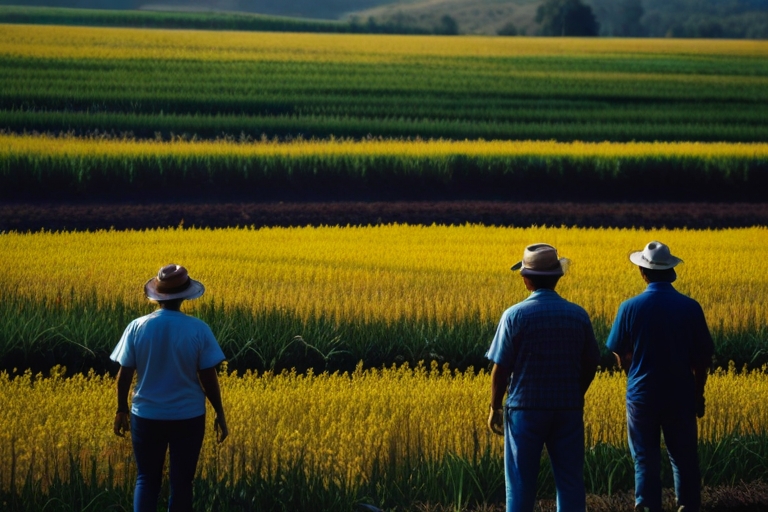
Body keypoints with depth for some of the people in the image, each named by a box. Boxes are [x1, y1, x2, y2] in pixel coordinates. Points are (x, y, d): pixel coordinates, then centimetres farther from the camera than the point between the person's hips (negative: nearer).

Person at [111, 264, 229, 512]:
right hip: (188, 417, -1)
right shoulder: (199, 330, -12)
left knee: (147, 479, 12)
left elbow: (124, 375, -3)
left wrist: (122, 410, 12)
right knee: (181, 482, 9)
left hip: (147, 417, 1)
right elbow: (208, 377, -7)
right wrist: (220, 414, 5)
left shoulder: (137, 328, -9)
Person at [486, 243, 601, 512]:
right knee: (570, 480, 8)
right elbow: (590, 365, 7)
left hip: (526, 409, -3)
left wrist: (495, 408, 3)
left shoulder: (515, 315, -11)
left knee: (521, 482, 5)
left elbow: (501, 368, -9)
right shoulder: (578, 315, 0)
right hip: (568, 410, 3)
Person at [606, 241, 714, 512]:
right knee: (684, 456, 14)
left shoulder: (630, 308, -11)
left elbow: (621, 355, -1)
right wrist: (698, 393, 11)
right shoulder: (690, 308, -8)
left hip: (642, 396, -1)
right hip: (681, 396, 1)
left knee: (646, 459, 7)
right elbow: (703, 357, -2)